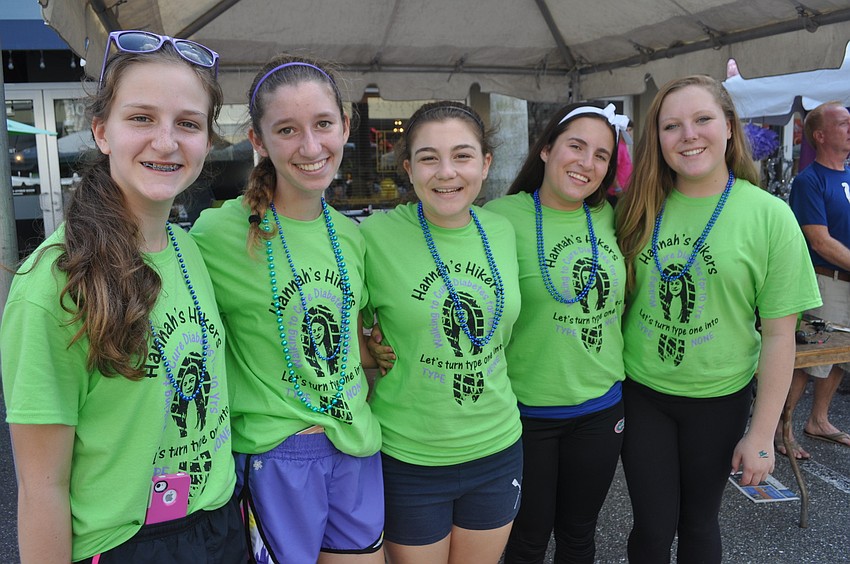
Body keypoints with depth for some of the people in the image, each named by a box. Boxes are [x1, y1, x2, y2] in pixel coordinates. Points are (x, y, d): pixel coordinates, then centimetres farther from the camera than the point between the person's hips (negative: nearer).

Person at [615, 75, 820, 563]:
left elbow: (779, 335, -8)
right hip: (641, 393, 1)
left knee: (698, 521, 16)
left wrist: (762, 435, -7)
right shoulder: (639, 209, -4)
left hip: (719, 399, -1)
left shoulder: (770, 216, -11)